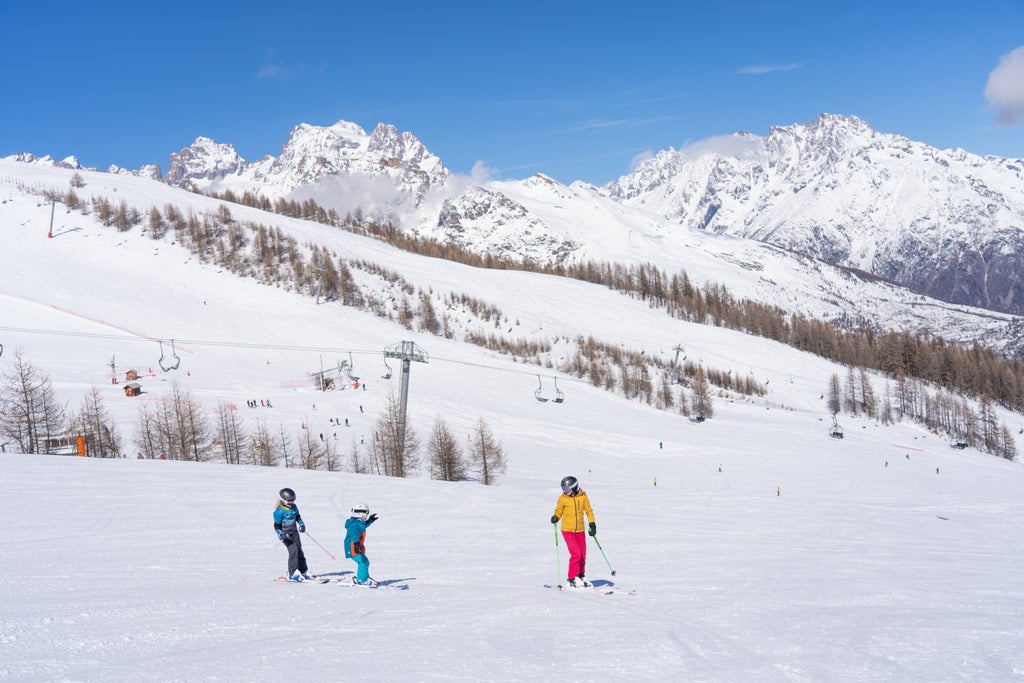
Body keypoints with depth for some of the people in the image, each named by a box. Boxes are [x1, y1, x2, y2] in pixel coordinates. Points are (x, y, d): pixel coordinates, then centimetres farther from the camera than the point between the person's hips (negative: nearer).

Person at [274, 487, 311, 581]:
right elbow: (277, 525, -14)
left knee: (299, 551, 6)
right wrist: (281, 534, -26)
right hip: (285, 534, -6)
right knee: (293, 550, -20)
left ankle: (304, 572, 18)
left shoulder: (294, 507, 2)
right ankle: (292, 574, -17)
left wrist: (301, 524, 7)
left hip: (294, 532, 6)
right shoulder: (279, 511, -17)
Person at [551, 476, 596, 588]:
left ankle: (581, 576, 27)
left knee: (583, 555, 7)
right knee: (576, 553, -13)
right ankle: (573, 578, -3)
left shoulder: (582, 497, -3)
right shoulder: (563, 498, -7)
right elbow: (559, 511, 5)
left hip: (580, 531, 3)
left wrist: (592, 524, 0)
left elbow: (589, 511, 7)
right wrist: (555, 517, -15)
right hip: (567, 530, -3)